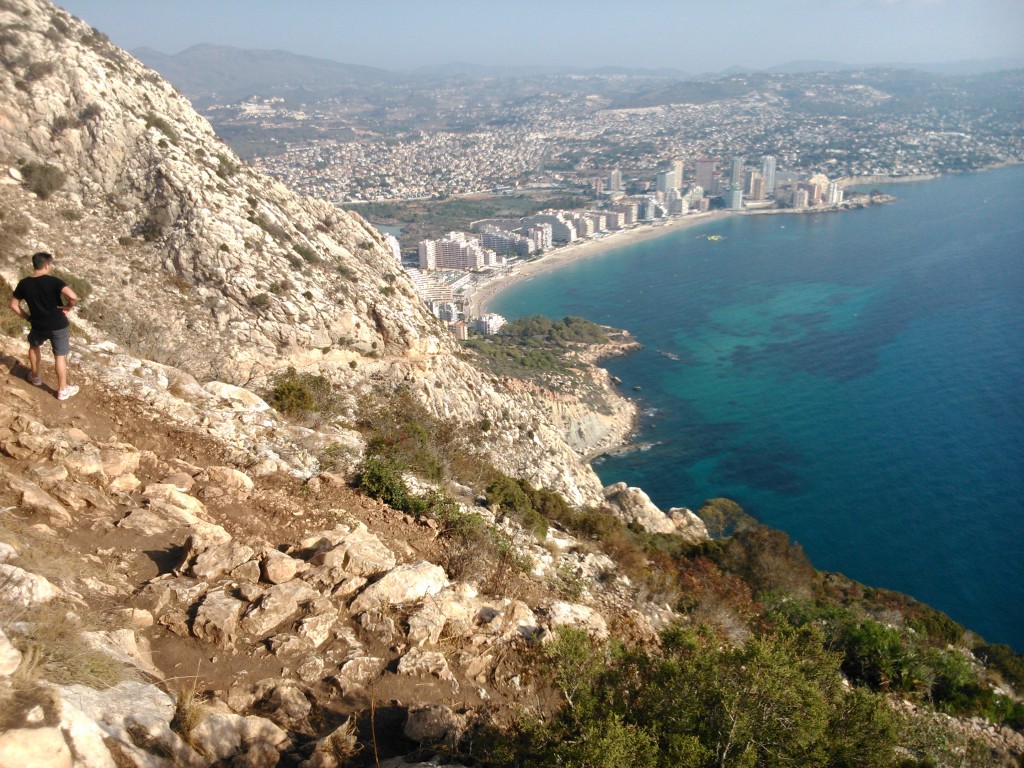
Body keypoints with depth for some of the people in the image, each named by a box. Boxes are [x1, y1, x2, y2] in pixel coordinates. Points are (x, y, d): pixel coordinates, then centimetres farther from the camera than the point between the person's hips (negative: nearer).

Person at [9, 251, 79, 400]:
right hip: (58, 325, -4)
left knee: (34, 346, 33)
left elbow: (14, 305, 4)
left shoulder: (24, 283, -4)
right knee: (60, 356, 8)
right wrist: (68, 307, -13)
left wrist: (26, 317, 15)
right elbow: (73, 296, -32)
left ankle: (35, 377, 46)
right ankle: (63, 390, 17)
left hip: (38, 325, 4)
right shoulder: (53, 281, -18)